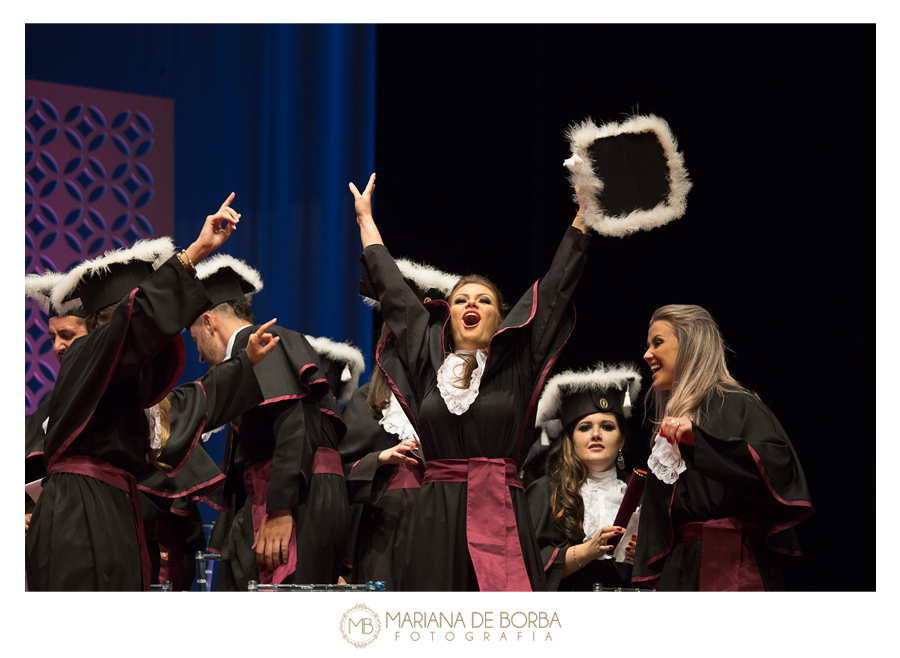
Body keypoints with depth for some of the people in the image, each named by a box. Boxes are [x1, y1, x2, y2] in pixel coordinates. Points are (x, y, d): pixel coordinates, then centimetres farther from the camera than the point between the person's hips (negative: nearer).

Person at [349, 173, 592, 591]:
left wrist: (583, 216, 12)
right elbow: (393, 293, 22)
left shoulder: (514, 363, 8)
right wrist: (365, 218, 30)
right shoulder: (429, 361, 12)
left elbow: (555, 287, 10)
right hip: (437, 521, 2)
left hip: (502, 519, -1)